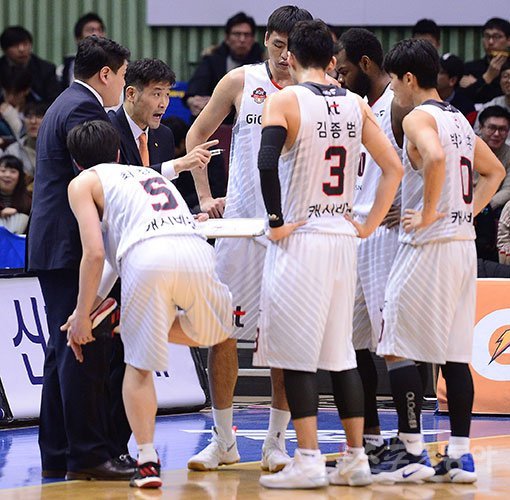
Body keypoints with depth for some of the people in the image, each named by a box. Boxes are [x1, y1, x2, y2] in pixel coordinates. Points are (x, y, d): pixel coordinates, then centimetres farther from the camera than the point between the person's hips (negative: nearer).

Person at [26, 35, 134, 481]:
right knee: (86, 352, -10)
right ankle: (87, 455, -10)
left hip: (52, 248, 11)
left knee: (65, 352, 12)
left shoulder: (65, 105, 21)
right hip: (74, 248, -11)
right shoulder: (84, 110, -12)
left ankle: (58, 456, 15)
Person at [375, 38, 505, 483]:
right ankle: (460, 455, 8)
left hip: (428, 244, -8)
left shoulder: (418, 117, -9)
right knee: (454, 353, 9)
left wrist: (429, 213, -20)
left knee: (397, 347, -4)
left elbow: (435, 157, -29)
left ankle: (410, 451, -7)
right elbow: (494, 171, 27)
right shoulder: (459, 119, 17)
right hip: (463, 244, 8)